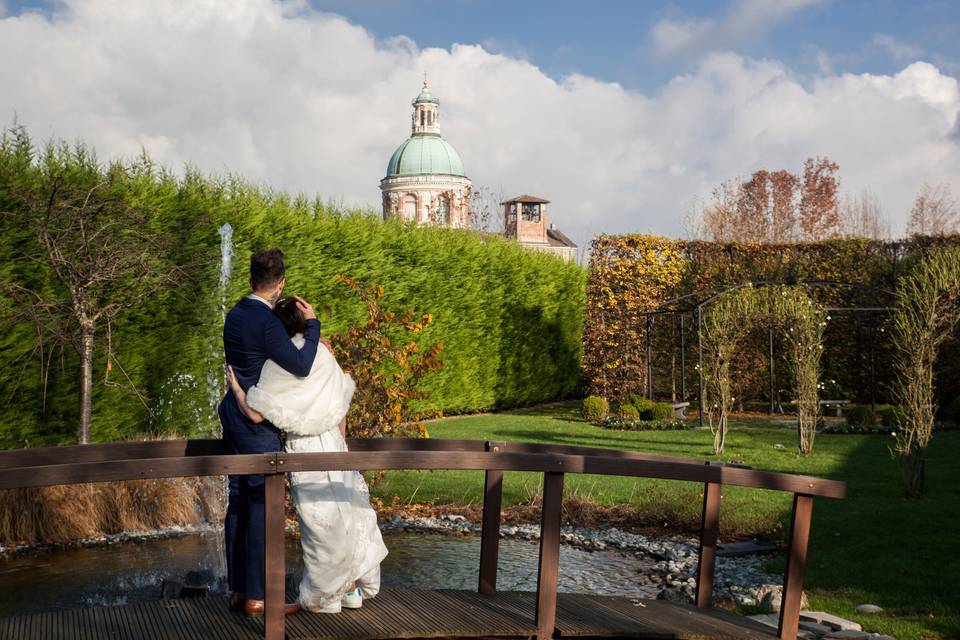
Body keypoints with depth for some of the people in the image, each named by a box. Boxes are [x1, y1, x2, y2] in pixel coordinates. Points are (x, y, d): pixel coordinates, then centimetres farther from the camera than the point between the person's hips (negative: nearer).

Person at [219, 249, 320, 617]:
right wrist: (311, 324, -9)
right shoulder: (267, 323, -19)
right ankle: (256, 598, 3)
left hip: (235, 418, 9)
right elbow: (301, 366, -20)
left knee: (238, 504, 12)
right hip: (259, 424, -9)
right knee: (262, 507, -3)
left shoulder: (235, 315, 9)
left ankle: (237, 591, 19)